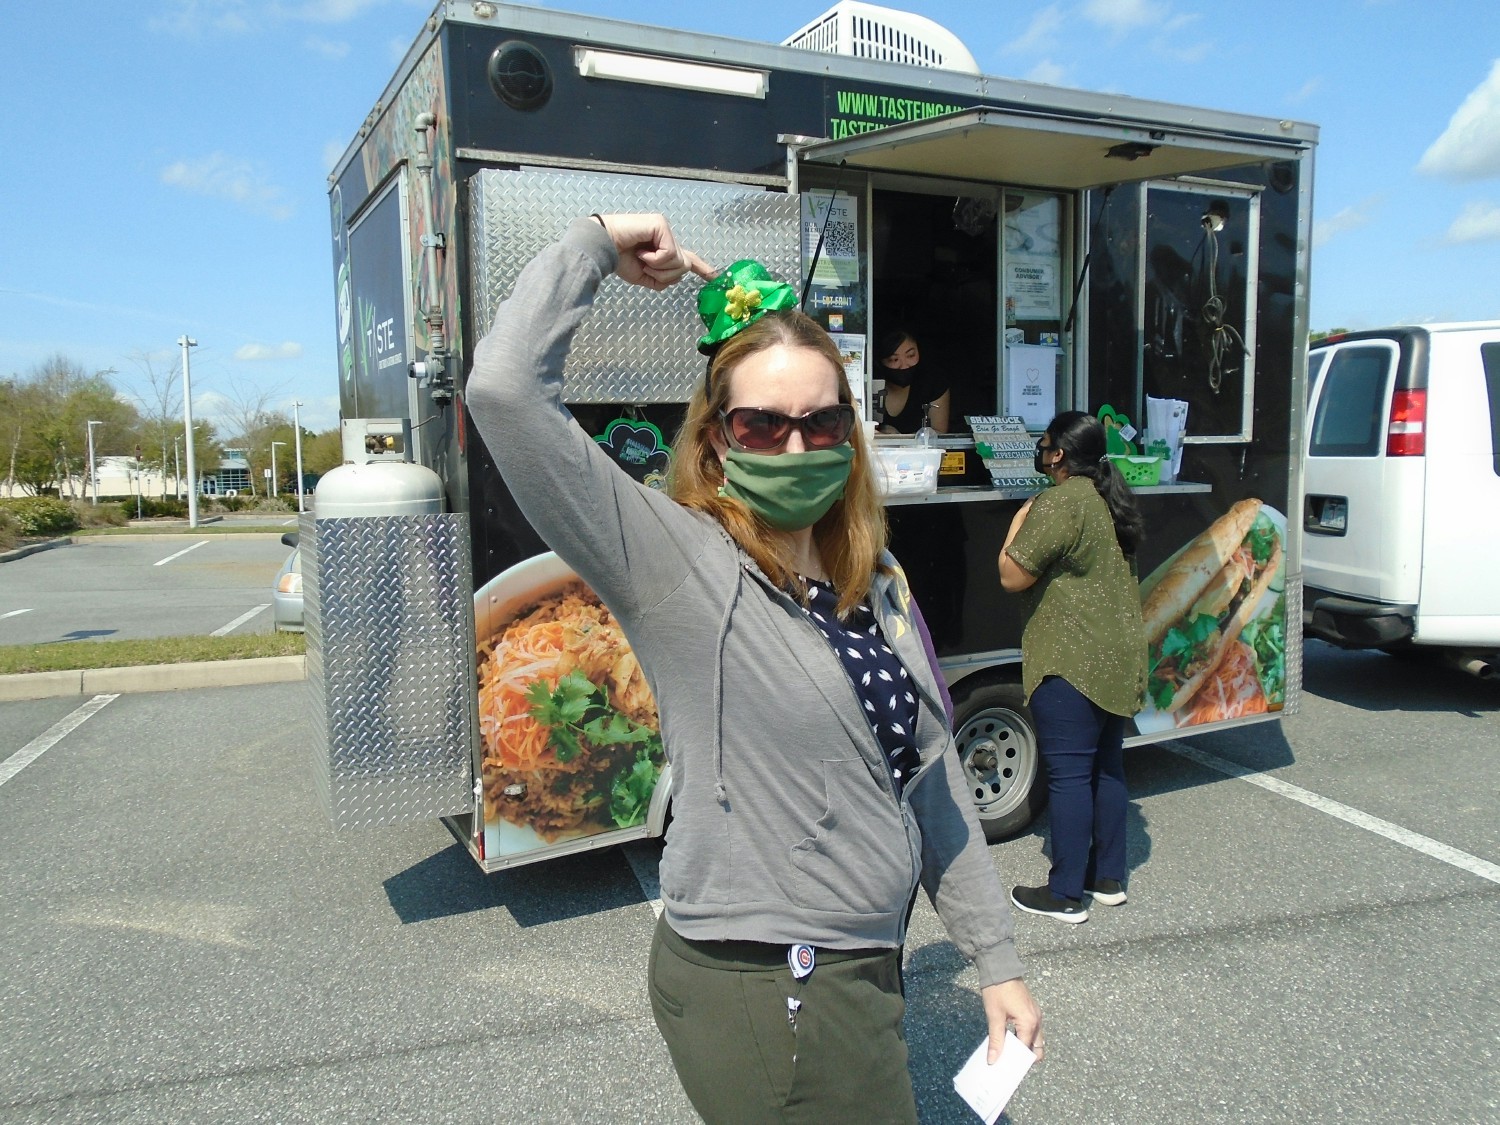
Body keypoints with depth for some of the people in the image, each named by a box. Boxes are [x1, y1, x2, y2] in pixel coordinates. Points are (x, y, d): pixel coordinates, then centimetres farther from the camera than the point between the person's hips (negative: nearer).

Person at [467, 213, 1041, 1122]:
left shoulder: (878, 579, 4)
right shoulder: (676, 562, -17)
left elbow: (933, 777, 9)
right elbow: (506, 389, -27)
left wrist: (996, 957, 11)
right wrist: (596, 245, -14)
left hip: (865, 968, 7)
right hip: (757, 991, -7)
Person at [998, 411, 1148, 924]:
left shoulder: (1059, 503, -17)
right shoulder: (1114, 498, 12)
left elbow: (1012, 577, -15)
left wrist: (1019, 521, -2)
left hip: (1072, 661, -9)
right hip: (1120, 657, 9)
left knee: (1069, 774, -2)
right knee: (1107, 766, 16)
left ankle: (1065, 895, 7)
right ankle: (1109, 878, 27)